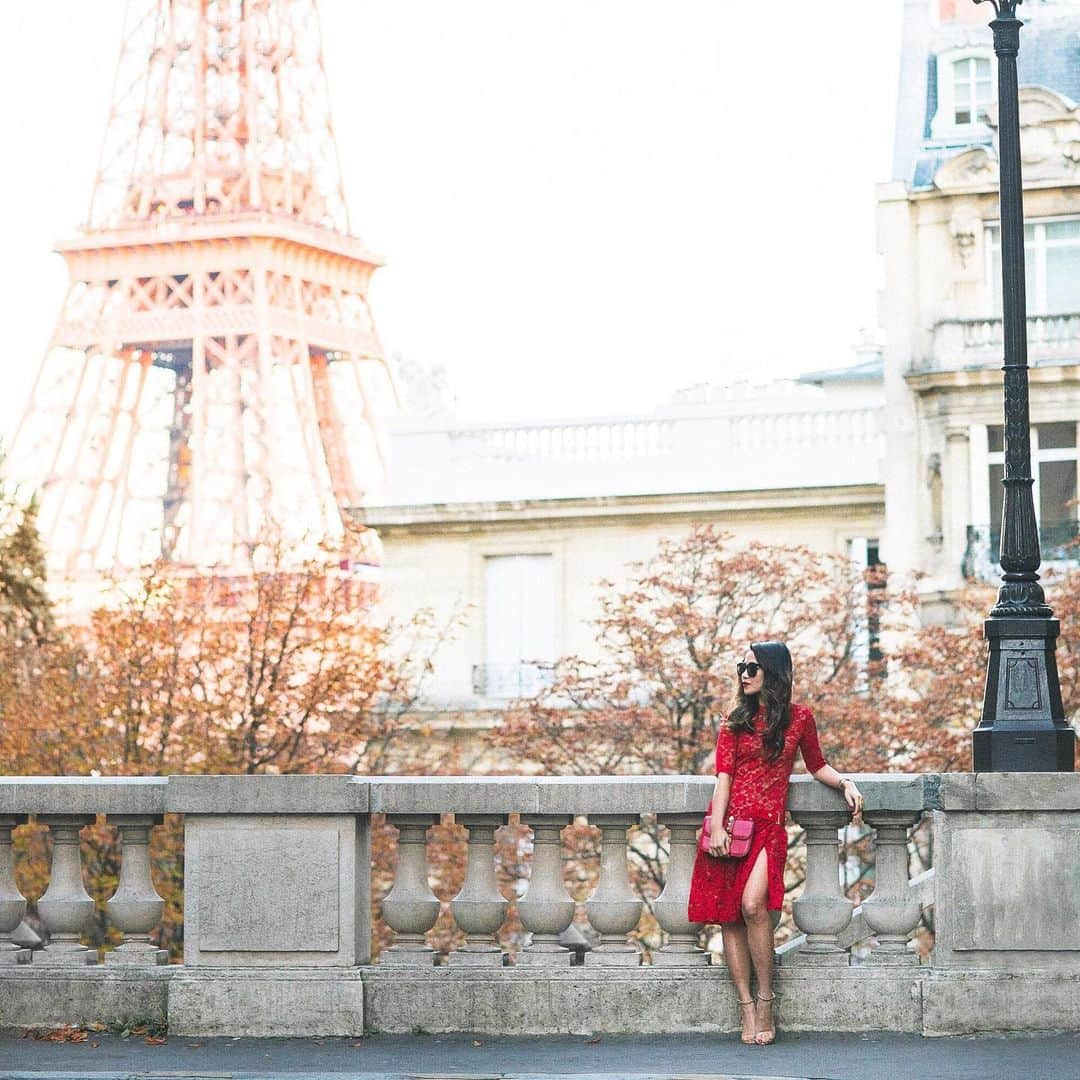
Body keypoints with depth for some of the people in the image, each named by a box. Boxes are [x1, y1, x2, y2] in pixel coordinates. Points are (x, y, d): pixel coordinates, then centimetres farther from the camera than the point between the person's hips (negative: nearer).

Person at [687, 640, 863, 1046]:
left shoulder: (799, 717, 10)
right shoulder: (735, 722, 12)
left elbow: (816, 765, 23)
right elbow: (723, 777, 3)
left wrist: (845, 782, 4)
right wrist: (716, 827, -9)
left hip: (768, 826, -2)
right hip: (730, 823, 2)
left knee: (752, 904, -24)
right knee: (728, 915, -6)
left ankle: (765, 1001, -13)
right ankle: (747, 1009, -2)